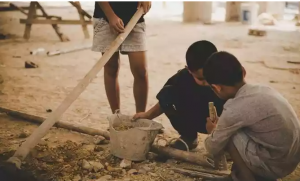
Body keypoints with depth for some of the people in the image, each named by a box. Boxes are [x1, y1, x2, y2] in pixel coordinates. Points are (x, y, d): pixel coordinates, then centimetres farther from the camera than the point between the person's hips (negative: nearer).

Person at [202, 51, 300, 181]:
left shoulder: (234, 110, -19)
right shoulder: (262, 89, 3)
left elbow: (214, 149, -2)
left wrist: (212, 131, 18)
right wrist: (222, 125, 26)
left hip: (276, 165, -8)